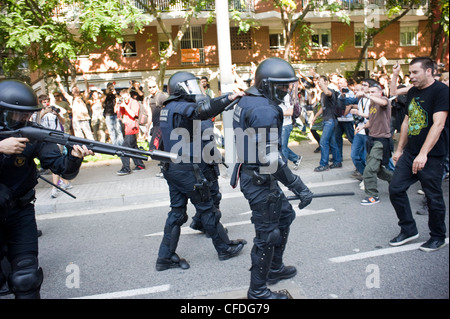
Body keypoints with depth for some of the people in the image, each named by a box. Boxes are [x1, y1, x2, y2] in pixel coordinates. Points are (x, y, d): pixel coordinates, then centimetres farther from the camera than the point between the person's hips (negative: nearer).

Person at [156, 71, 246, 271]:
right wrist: (229, 98, -33)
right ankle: (225, 248, 22)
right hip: (188, 170, -9)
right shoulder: (181, 107, -16)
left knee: (177, 211, 13)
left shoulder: (168, 109, 15)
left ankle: (166, 257, 18)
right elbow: (203, 111, -36)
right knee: (207, 209, 5)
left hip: (173, 168, 9)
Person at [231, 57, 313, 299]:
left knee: (284, 215, 24)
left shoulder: (247, 101, 8)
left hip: (250, 173, 10)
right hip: (260, 181, -10)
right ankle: (257, 290, 22)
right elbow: (271, 158, -28)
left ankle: (274, 269, 40)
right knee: (267, 234, 4)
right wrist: (299, 187, -23)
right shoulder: (265, 111, -23)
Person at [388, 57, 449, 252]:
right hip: (410, 153, 7)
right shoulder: (412, 92, 12)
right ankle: (409, 230, 20)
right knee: (396, 189, 4)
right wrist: (399, 150, 17)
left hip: (432, 156, -7)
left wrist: (423, 154, -29)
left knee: (433, 197, 4)